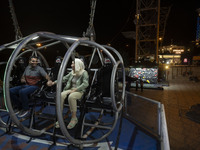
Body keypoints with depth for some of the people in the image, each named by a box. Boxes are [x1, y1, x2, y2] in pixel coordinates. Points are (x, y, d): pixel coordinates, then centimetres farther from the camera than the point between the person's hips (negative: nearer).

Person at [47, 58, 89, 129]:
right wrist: (54, 83, 10)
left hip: (79, 91, -5)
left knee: (71, 97, -38)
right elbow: (64, 79, 18)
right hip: (70, 89, 5)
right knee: (61, 95, -27)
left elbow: (85, 84, -17)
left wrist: (75, 89, -22)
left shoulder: (84, 73, -5)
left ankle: (74, 118, -23)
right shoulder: (72, 72, 14)